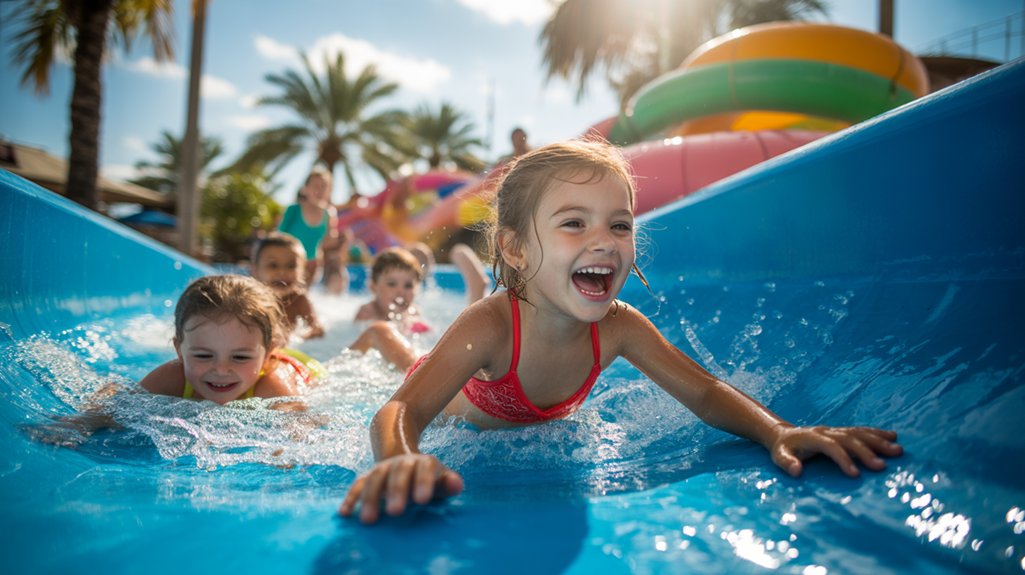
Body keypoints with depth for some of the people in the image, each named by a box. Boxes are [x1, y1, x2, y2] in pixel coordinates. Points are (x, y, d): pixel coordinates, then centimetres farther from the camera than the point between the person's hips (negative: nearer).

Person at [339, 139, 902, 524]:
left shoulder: (618, 327, -32)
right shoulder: (491, 327, -47)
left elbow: (704, 392, -27)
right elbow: (401, 412, -56)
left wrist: (778, 432, -47)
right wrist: (401, 462, -82)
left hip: (536, 430, 4)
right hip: (455, 424, -3)